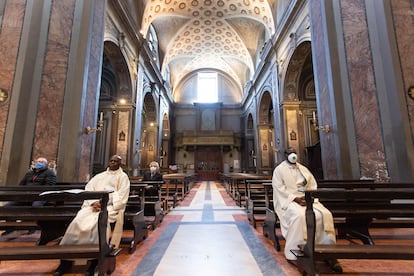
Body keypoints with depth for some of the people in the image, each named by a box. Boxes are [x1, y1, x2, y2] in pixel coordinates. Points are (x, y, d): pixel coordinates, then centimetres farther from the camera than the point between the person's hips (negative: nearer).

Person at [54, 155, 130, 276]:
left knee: (98, 222, -32)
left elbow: (121, 196, -3)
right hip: (94, 204, 4)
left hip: (111, 206, -4)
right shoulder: (99, 176, 24)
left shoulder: (123, 177, 9)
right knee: (78, 221, -22)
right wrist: (93, 202, -8)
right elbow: (88, 189, 11)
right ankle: (67, 259, -11)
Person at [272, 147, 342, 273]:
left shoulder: (303, 169, 18)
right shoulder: (279, 169, 2)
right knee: (299, 216, -35)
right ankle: (294, 254, -22)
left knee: (325, 214, -22)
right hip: (288, 200, -5)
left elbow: (313, 185, 11)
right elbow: (279, 188, -8)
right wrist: (295, 198, -18)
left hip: (307, 199, 5)